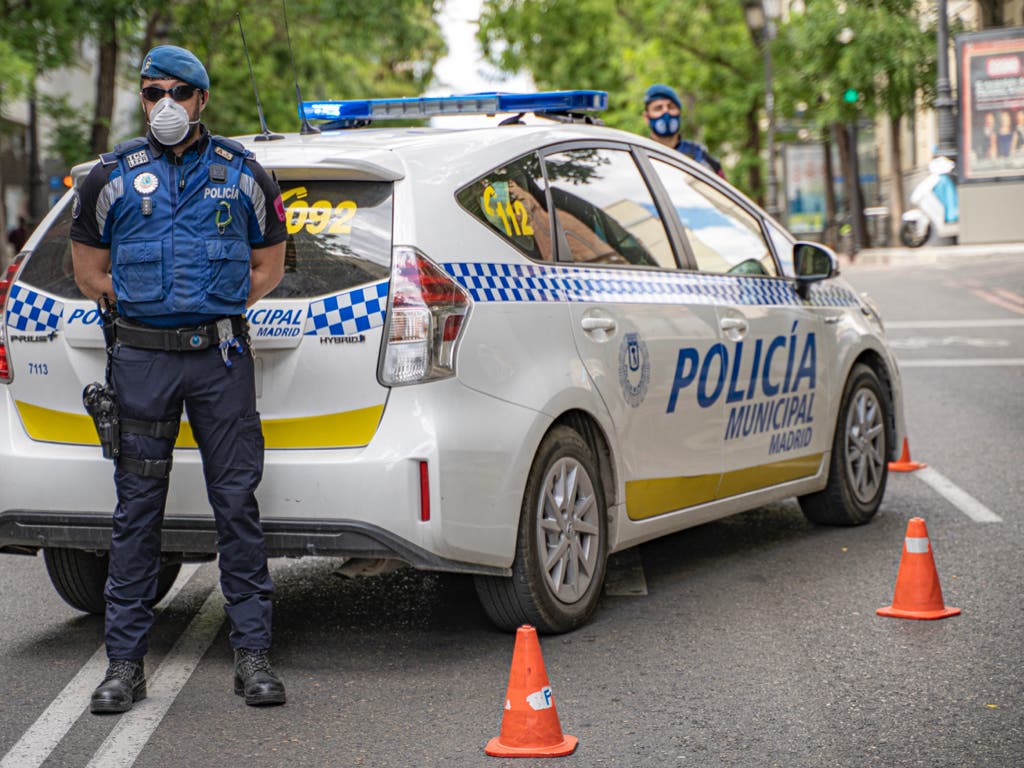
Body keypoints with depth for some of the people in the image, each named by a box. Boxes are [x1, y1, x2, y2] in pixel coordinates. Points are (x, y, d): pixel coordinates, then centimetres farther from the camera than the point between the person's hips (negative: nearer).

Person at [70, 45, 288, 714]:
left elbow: (268, 264, 16)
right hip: (142, 360, 0)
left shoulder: (243, 174, 8)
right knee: (137, 510, 2)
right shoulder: (115, 176, 7)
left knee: (238, 505, 0)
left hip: (221, 357, 0)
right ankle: (126, 663, 8)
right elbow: (89, 268, 14)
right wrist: (145, 309, 5)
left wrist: (220, 309, 4)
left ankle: (254, 655, 7)